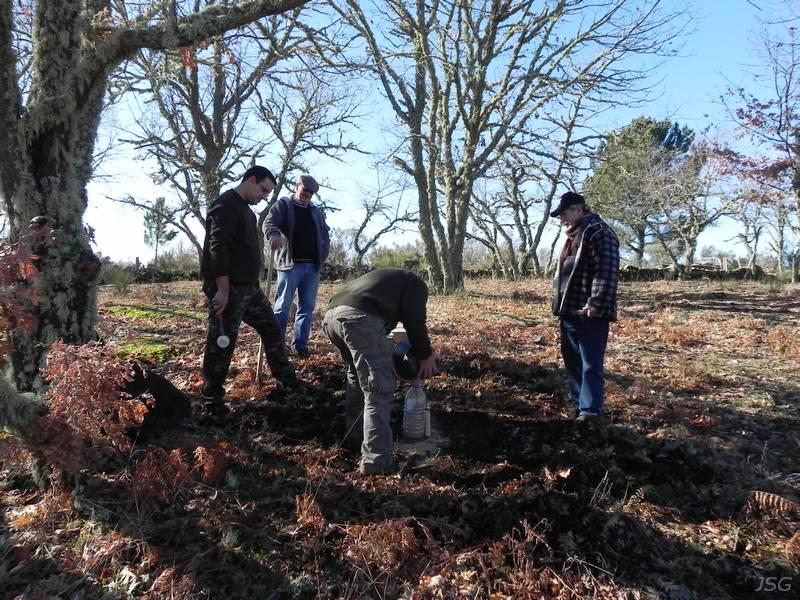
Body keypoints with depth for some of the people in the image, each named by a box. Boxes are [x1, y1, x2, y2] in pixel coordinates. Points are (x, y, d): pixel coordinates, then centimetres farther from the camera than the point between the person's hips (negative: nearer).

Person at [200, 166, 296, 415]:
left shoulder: (245, 209, 19)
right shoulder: (225, 205, -13)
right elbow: (217, 248, -22)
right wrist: (223, 290, -27)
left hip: (249, 287, 10)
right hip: (228, 289, -10)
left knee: (271, 327, 15)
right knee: (221, 345, -3)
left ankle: (288, 380, 27)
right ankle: (213, 401, 8)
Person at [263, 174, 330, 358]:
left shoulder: (316, 211, 19)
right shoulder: (283, 205, 4)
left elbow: (326, 234, 23)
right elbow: (269, 222, -13)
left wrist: (323, 256, 9)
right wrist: (274, 233, -37)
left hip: (312, 266, 5)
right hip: (290, 264, -5)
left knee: (307, 307, 6)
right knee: (282, 307, -5)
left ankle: (300, 344, 12)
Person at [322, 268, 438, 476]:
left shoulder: (384, 277, 42)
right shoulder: (415, 284, 22)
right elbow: (414, 319, 5)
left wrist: (387, 359, 38)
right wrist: (425, 355, 16)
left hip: (330, 315, 8)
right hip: (360, 317, -8)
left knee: (358, 375, 28)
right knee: (378, 389, -4)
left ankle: (355, 434, 39)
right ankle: (376, 461, -6)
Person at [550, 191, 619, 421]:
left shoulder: (598, 232, -10)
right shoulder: (573, 235, 21)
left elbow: (607, 271, -20)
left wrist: (595, 304, -23)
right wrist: (559, 303, 20)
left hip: (589, 313, -10)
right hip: (569, 310, 10)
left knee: (590, 364, -7)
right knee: (572, 359, 16)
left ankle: (590, 411, -4)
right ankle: (578, 402, 27)